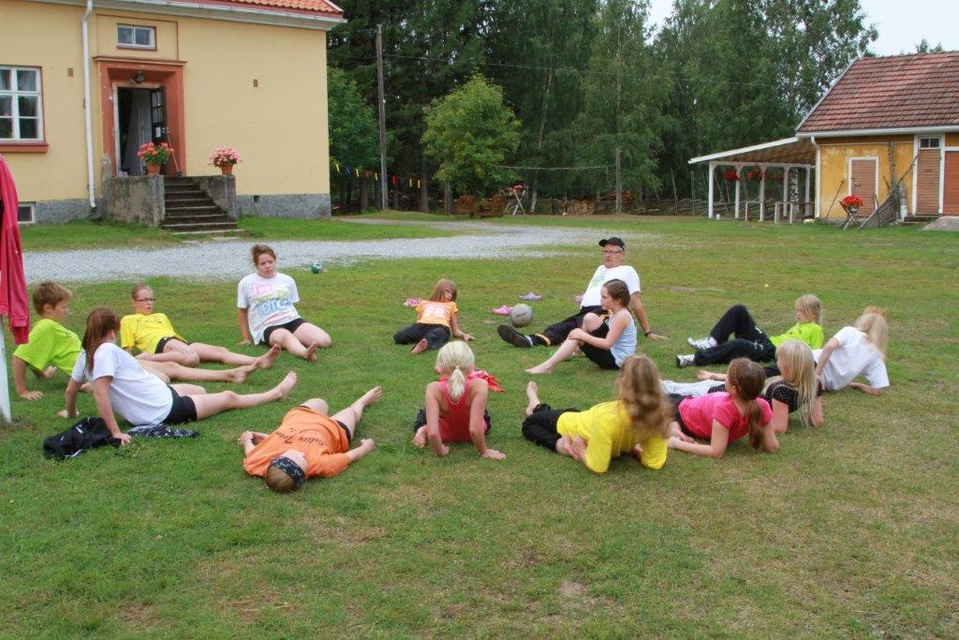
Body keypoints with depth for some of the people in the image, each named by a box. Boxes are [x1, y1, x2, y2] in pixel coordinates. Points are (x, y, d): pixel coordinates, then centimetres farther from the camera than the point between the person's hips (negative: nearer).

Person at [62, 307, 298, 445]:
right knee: (229, 398, 10)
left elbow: (70, 390, 11)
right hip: (164, 410, -9)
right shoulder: (107, 351, -24)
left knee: (199, 391, 30)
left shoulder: (86, 355, 1)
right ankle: (276, 393, 29)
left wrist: (71, 413, 30)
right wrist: (115, 432, -32)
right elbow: (100, 393, -32)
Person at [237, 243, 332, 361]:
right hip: (268, 327, -4)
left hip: (291, 320, 4)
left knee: (325, 341, -22)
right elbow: (242, 311, 15)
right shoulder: (246, 283, 6)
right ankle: (305, 353, -71)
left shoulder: (287, 280, 13)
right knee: (287, 337, -43)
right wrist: (246, 338, 17)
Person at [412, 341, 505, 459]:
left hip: (445, 434, -1)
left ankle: (423, 429, 10)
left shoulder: (434, 389, -41)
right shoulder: (479, 385, -44)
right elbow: (475, 429, -42)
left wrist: (440, 451, -22)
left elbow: (432, 433, -42)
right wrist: (484, 452, -24)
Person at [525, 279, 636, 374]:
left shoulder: (621, 316, -21)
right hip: (612, 351, 10)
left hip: (616, 360, -10)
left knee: (576, 335, -18)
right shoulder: (615, 313, 8)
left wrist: (583, 336, -23)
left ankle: (548, 366, -17)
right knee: (589, 318, 4)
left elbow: (607, 344, -26)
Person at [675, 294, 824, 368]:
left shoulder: (815, 330, 3)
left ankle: (698, 358, -44)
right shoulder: (799, 325, 29)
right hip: (766, 340, 9)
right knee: (739, 310, -3)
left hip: (772, 353, -9)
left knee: (739, 344, -39)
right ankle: (713, 342, -13)